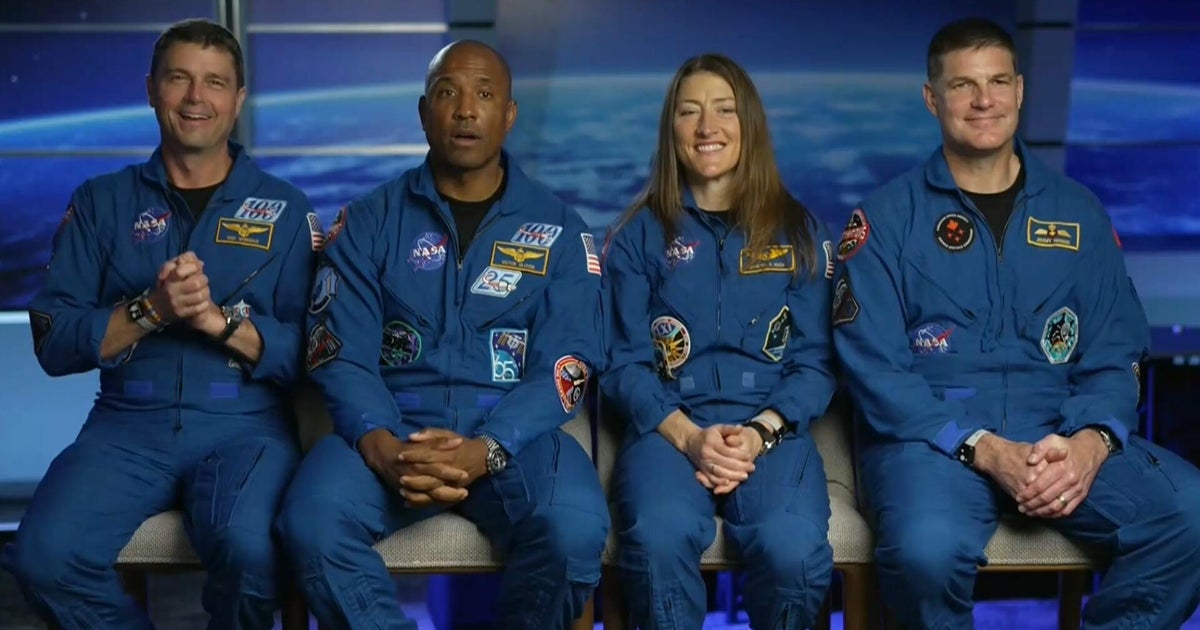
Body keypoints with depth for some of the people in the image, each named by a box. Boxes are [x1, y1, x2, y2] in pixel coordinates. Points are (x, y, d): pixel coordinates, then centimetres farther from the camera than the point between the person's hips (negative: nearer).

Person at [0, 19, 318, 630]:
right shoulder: (100, 202, 11)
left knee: (250, 549, -32)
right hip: (129, 423, 2)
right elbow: (53, 344, 2)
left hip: (244, 424, -1)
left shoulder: (284, 209, 8)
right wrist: (150, 310, -13)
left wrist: (220, 320, -16)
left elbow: (311, 351, -1)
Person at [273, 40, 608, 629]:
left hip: (513, 433, 0)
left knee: (575, 530, -31)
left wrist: (484, 451, -21)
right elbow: (341, 355, 0)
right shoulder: (369, 221, 8)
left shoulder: (560, 229, 7)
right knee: (311, 521, -30)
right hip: (391, 430, 1)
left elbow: (563, 367, -3)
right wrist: (381, 447, -21)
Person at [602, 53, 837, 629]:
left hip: (773, 429, 1)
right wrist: (688, 436, -13)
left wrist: (760, 432, -11)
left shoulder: (799, 231, 13)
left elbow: (815, 361, 8)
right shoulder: (639, 235, 11)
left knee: (792, 546, -32)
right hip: (668, 427, 0)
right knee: (659, 536, -35)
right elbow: (626, 364, 5)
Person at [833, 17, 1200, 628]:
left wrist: (1090, 444, -13)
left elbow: (1113, 358, 10)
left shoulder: (1080, 213, 13)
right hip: (932, 436, -3)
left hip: (1061, 436, 3)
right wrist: (986, 451, -17)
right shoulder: (886, 218, 3)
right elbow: (875, 369, -5)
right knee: (928, 549, -36)